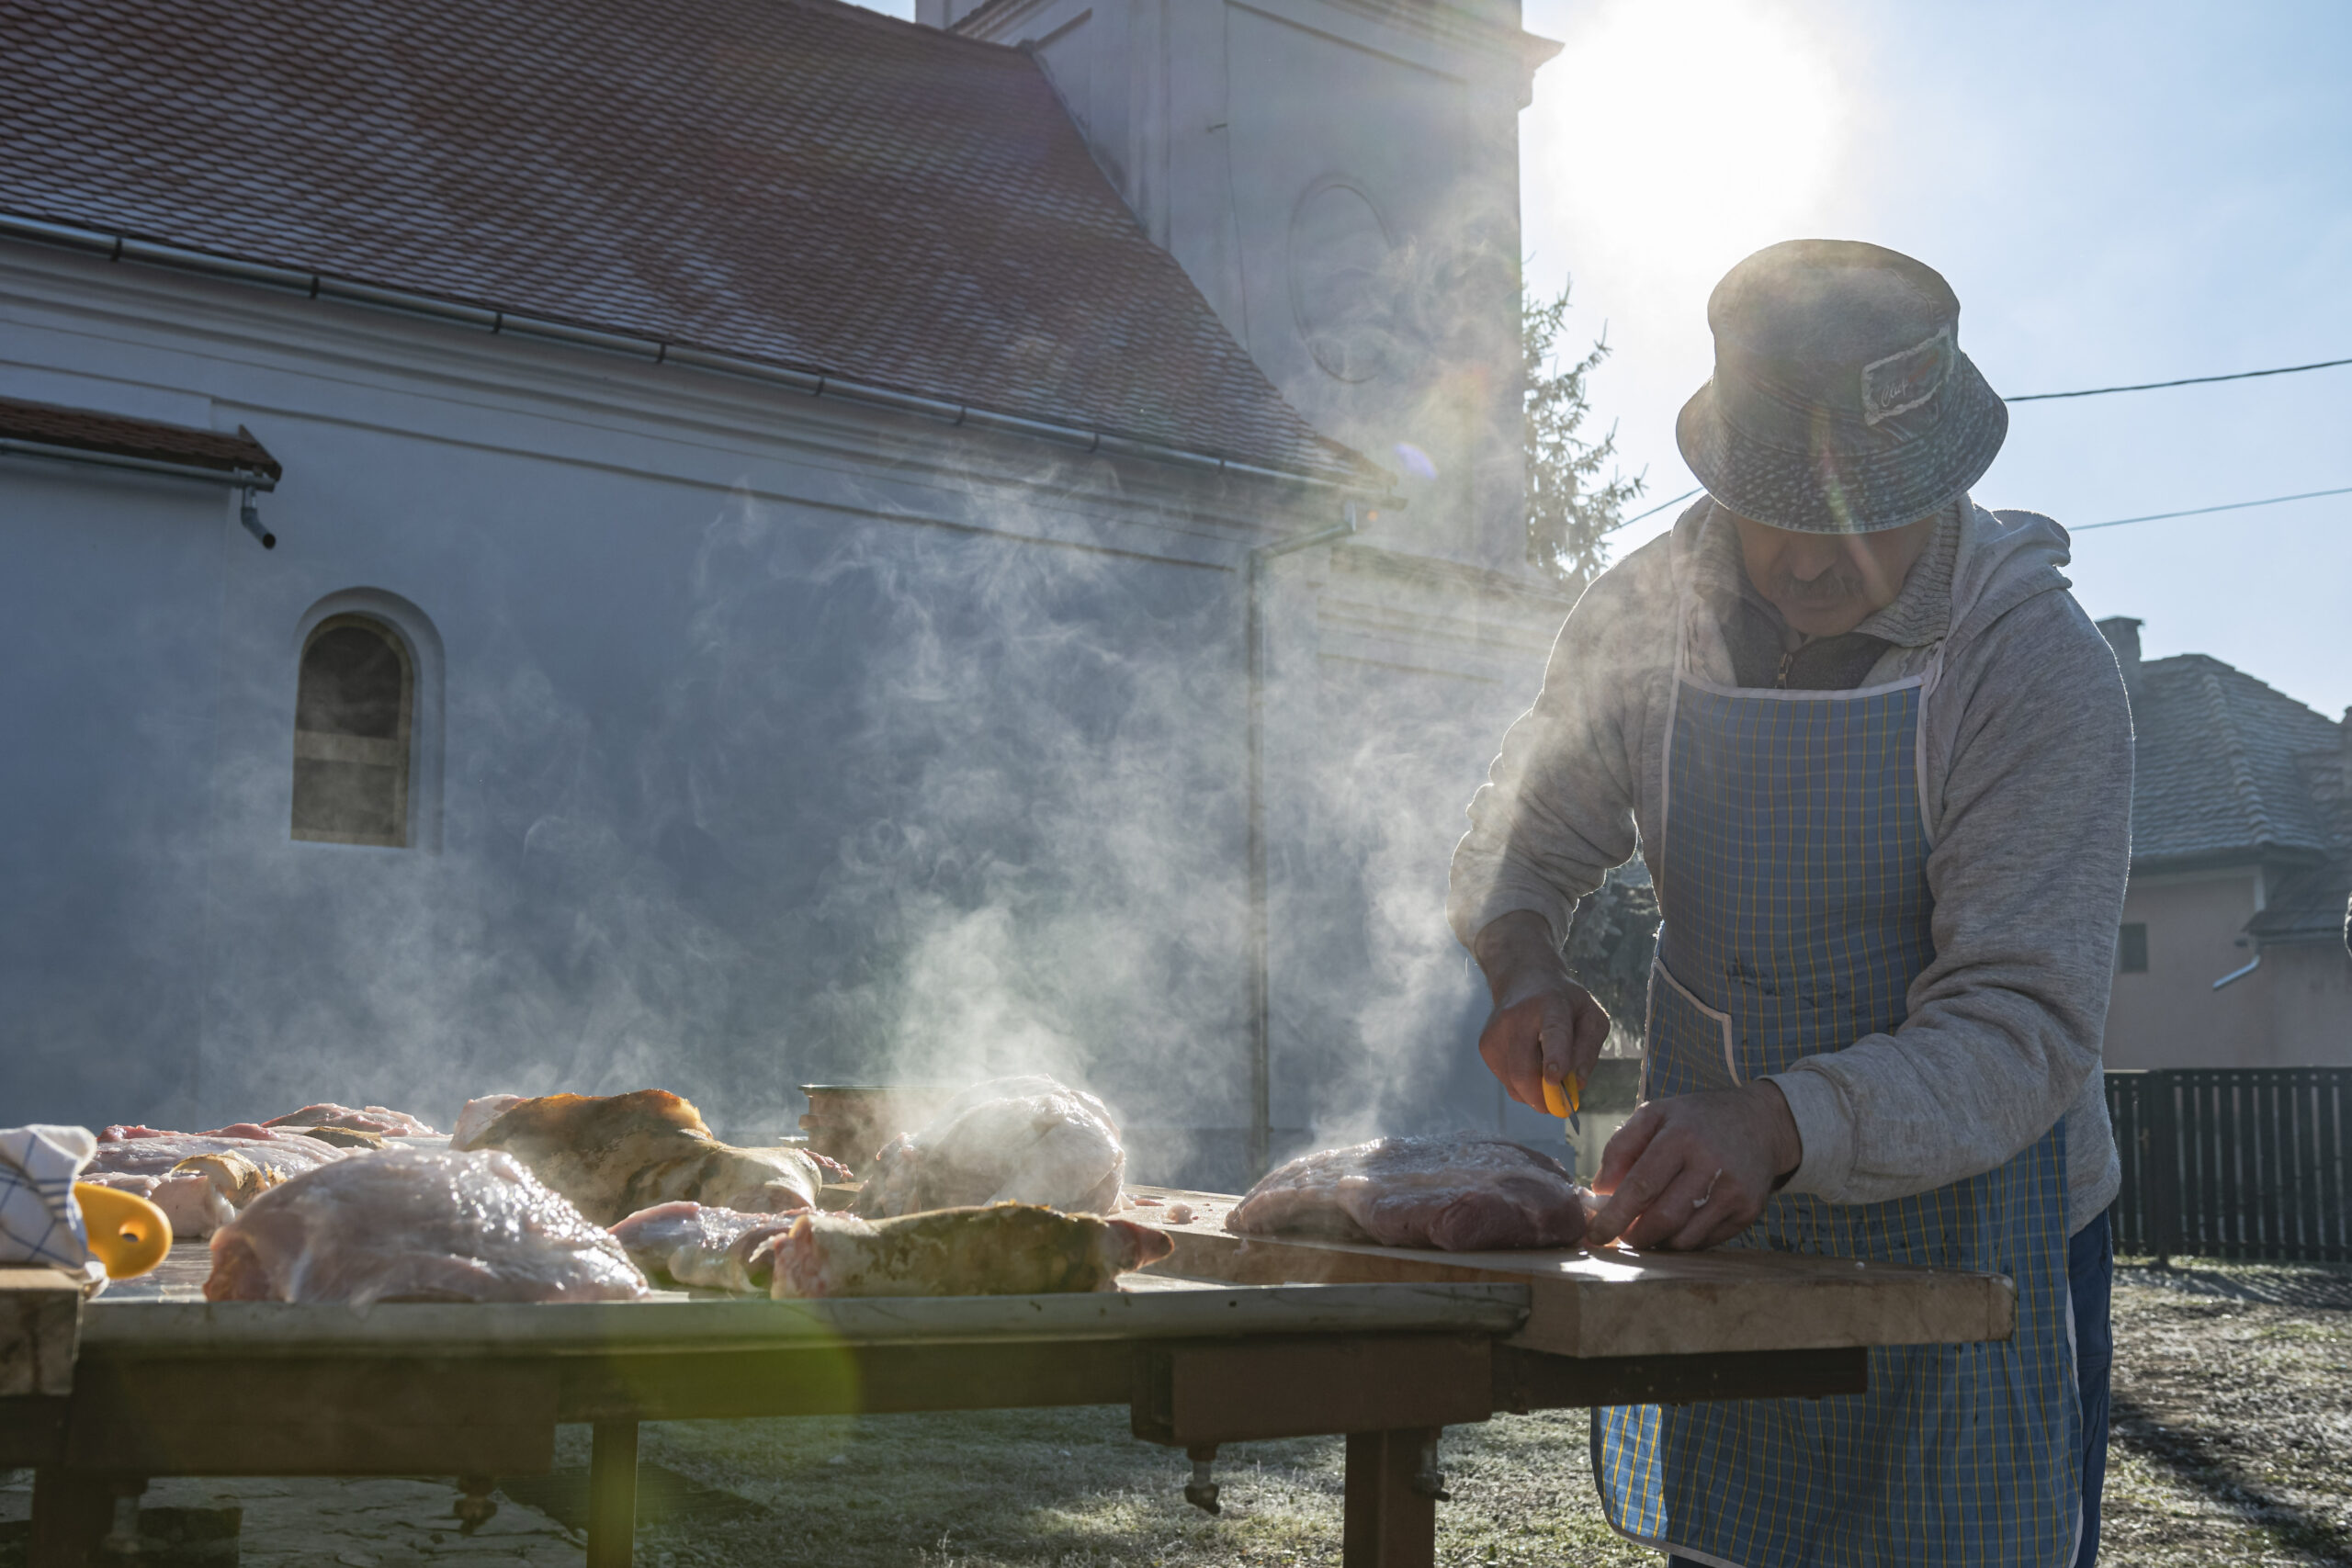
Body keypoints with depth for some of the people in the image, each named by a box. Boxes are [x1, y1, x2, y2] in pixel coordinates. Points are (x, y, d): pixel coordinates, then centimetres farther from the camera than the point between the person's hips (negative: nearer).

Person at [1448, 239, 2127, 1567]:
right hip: (1716, 1218, 4)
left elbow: (2024, 1027, -24)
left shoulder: (2040, 665, -18)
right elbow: (1522, 844, 8)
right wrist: (1527, 971, -15)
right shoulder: (1647, 614, -6)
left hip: (1968, 1232, -3)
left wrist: (1785, 1123, -40)